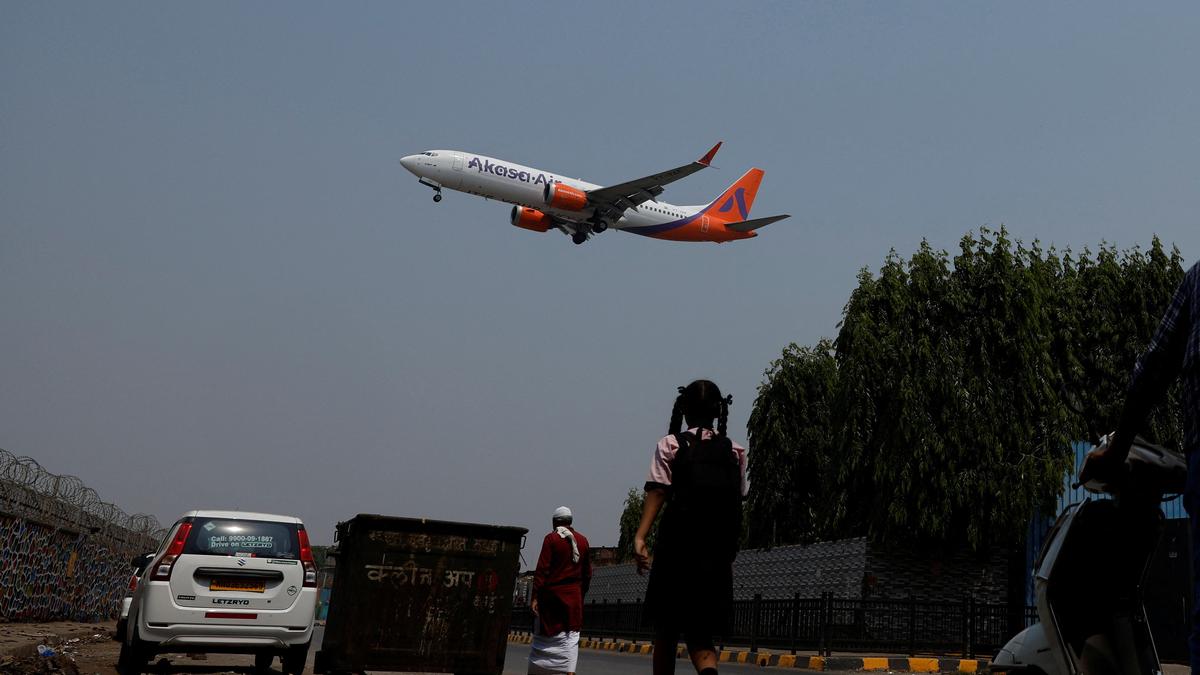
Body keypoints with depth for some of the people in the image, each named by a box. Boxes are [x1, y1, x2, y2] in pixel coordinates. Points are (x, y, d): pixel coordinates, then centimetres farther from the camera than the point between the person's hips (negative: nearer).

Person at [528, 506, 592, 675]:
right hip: (573, 595, 3)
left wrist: (535, 596, -11)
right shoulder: (582, 540, 7)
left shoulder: (551, 539, -5)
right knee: (571, 636, 2)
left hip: (551, 592, -3)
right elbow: (587, 572, 11)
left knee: (543, 634, 7)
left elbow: (542, 569, -10)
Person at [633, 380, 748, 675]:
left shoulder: (671, 444, 2)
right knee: (699, 633, 7)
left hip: (676, 548, -2)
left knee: (666, 630, 12)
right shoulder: (734, 451, 10)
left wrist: (640, 536, -16)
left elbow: (657, 491, -10)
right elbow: (739, 500, 8)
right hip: (717, 553, 2)